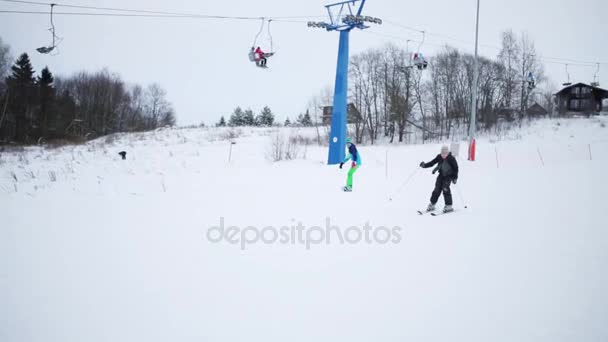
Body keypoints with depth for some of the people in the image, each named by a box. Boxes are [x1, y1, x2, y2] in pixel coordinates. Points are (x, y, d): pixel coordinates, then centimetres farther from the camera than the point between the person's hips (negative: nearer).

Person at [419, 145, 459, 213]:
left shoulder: (451, 159, -17)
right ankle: (432, 204, 11)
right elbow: (432, 163, 0)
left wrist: (455, 177, -13)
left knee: (445, 188, -18)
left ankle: (449, 206, -10)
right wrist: (425, 165, -15)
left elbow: (456, 168, -8)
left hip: (449, 175, -4)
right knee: (437, 189, 0)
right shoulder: (439, 157, -6)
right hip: (441, 174, 4)